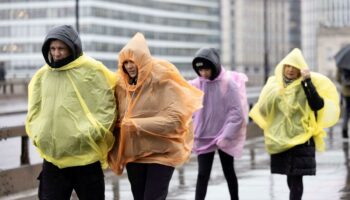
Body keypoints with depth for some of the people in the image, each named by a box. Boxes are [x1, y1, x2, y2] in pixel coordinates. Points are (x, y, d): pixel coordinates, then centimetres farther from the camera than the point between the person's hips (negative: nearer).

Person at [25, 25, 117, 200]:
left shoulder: (93, 70, -5)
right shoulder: (42, 75, 8)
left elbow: (106, 109, -7)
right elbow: (34, 112, 16)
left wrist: (88, 134, -15)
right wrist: (38, 135, 1)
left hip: (86, 157, -3)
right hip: (52, 158, 4)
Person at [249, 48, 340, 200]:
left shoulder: (307, 86, -4)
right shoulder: (274, 83, 6)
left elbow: (318, 105, -20)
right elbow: (264, 109, 4)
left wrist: (308, 82, -23)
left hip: (301, 139, -4)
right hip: (280, 137, 4)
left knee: (295, 179, -9)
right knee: (291, 178, 13)